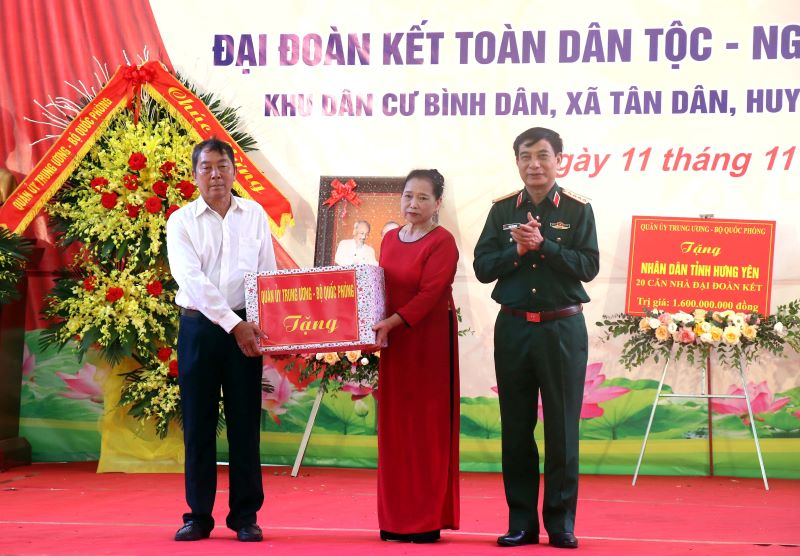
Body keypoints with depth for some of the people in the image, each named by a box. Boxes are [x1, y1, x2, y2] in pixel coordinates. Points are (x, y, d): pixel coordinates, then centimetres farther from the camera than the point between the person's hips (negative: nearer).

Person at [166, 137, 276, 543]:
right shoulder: (181, 221, 0)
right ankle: (198, 516, 12)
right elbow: (192, 280, -12)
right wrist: (233, 323, -19)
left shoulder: (255, 215, 7)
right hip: (199, 326, -1)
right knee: (198, 423, 3)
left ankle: (245, 516, 11)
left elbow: (269, 274, 8)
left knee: (245, 422, 3)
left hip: (245, 328, 1)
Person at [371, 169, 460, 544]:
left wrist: (391, 322, -27)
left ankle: (429, 520, 5)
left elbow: (429, 293, -18)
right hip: (394, 343, 7)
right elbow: (383, 289, 15)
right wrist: (378, 328, 0)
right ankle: (397, 518, 16)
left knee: (428, 426, -2)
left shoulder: (442, 242, -9)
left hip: (430, 341, -7)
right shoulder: (390, 239, 12)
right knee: (395, 426, 8)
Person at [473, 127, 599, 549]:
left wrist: (543, 245, -16)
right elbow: (482, 267, 2)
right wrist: (518, 250, -13)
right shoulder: (502, 210, 8)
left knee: (562, 426, 1)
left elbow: (588, 266, -9)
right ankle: (521, 521, 13)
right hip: (513, 326, 2)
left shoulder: (577, 210, 1)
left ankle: (561, 522, 9)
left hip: (562, 328, -2)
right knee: (516, 426, 5)